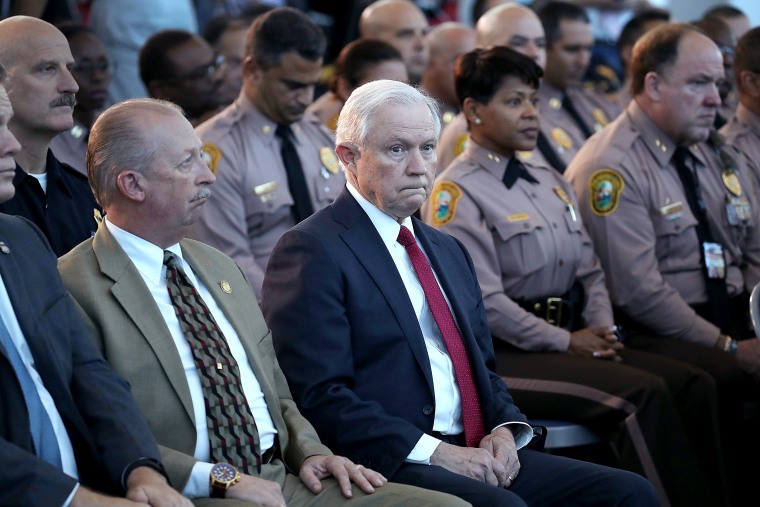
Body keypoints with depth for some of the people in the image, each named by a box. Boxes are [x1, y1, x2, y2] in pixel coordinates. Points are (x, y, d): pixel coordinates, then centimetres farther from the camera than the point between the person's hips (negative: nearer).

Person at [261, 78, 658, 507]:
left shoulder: (449, 251, 23)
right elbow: (319, 395, -13)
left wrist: (504, 429, 3)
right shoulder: (313, 250, -4)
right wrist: (432, 451, -18)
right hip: (386, 467, -8)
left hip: (477, 457, 8)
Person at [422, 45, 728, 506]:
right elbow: (481, 300, -16)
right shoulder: (456, 194, -7)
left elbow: (589, 270, 19)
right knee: (644, 393, -27)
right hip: (502, 355, -8)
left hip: (572, 338, 8)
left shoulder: (551, 183, 19)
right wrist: (565, 342, -14)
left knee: (694, 383, -13)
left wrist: (602, 328, -1)